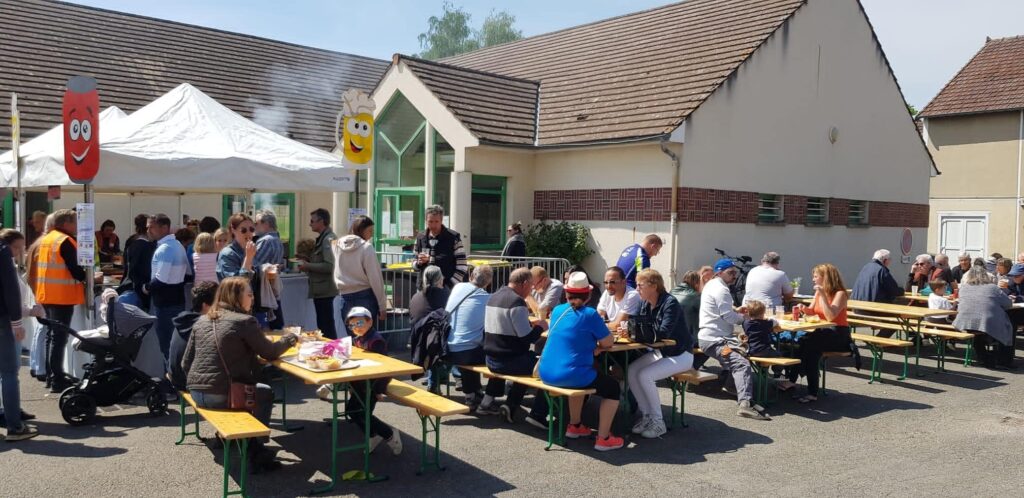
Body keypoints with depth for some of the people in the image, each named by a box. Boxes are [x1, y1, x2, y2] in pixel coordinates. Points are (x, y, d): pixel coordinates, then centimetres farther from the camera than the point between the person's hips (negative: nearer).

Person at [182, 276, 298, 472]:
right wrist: (290, 338, 15)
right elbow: (270, 352, -3)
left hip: (196, 392, 7)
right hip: (221, 395, -7)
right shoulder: (245, 321, -10)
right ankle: (257, 454, 24)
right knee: (266, 393, 20)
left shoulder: (201, 321, 10)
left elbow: (186, 364, 13)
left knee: (253, 385, 30)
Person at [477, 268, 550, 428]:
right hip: (508, 361, -9)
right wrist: (540, 327, 0)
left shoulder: (494, 297, 9)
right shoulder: (517, 301, -17)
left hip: (490, 359, 9)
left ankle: (487, 402, 29)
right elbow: (527, 338, -18)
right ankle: (537, 415, -1)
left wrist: (529, 322, 16)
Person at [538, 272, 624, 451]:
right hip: (570, 375, -7)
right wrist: (598, 342, 17)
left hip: (546, 374, 7)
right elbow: (608, 343, -3)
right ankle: (603, 439, 9)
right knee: (613, 387, 14)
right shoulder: (590, 314, -11)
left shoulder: (558, 310, 9)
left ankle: (574, 426, 41)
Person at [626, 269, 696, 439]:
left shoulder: (670, 303, -21)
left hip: (680, 355, -8)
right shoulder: (646, 304, 4)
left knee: (644, 375, -25)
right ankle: (646, 416, -3)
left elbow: (663, 333, -30)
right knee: (631, 371, -14)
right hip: (660, 352, 8)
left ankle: (658, 422, -10)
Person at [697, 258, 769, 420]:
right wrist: (743, 318, 3)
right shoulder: (721, 289, -12)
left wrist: (735, 310, 15)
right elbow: (728, 316, -16)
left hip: (711, 337, 11)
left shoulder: (712, 285, 20)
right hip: (715, 340, -11)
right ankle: (746, 403, -46)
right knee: (742, 364, -28)